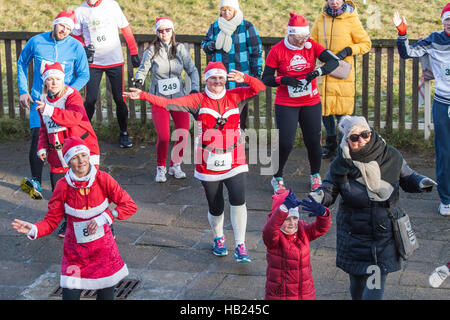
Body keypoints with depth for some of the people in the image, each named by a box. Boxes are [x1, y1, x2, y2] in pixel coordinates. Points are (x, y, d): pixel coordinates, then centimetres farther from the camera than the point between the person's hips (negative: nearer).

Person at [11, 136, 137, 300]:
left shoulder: (103, 179, -11)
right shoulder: (63, 186, -11)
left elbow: (130, 206, -10)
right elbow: (51, 220, -8)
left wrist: (105, 217, -22)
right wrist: (33, 230, -27)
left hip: (103, 248, 1)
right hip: (75, 250, 0)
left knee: (107, 295, 8)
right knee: (70, 295, -5)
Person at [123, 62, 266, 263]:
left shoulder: (235, 97, 4)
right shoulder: (198, 101, 0)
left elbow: (260, 88, -3)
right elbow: (168, 103, -7)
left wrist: (244, 78, -21)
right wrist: (143, 95, -16)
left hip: (234, 162, 0)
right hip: (208, 163, 0)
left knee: (238, 200, -17)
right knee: (216, 208, 7)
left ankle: (240, 246, -5)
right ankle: (218, 239, 37)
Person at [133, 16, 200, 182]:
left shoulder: (180, 49, 3)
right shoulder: (152, 50, -4)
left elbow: (192, 70, 9)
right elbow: (143, 69, -6)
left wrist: (195, 88, -2)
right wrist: (139, 80, -27)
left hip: (179, 97, 3)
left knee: (183, 134, -7)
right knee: (163, 136, -15)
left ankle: (175, 166, 18)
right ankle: (160, 168, 11)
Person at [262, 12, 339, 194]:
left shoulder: (311, 46, -2)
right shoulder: (277, 51, -7)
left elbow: (333, 61, -9)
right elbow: (266, 79, -4)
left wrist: (318, 72, -27)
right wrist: (284, 80, -22)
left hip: (311, 103, 2)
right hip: (285, 104, -2)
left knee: (313, 141, 6)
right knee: (285, 143, -9)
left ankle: (315, 176, 30)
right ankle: (277, 179, 14)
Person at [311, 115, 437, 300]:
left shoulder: (391, 157, -6)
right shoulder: (340, 165, -9)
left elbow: (407, 178, 8)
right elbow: (329, 189, -1)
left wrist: (420, 182, -13)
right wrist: (319, 197, -24)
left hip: (384, 234, 0)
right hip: (354, 235, 0)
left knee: (375, 286, -4)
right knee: (357, 284, 11)